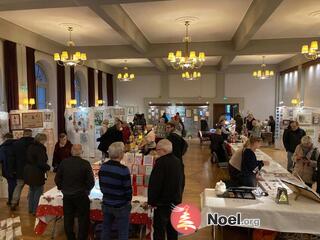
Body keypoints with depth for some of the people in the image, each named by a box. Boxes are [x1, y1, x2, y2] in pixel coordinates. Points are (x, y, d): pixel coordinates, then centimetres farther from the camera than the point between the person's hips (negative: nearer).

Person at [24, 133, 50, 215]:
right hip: (37, 173, -9)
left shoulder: (30, 147, 7)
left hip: (28, 172, 9)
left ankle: (31, 209, 32)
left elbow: (28, 159, 15)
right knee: (38, 191, 4)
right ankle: (36, 210, 10)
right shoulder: (41, 148, -20)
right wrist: (48, 167, -6)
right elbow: (41, 163, -23)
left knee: (32, 190, 21)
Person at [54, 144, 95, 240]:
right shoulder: (85, 164, -16)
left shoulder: (64, 162, -7)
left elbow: (57, 179, 0)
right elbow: (91, 181, -13)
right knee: (83, 219, 10)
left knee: (68, 218, 18)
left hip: (67, 195, 4)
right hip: (81, 196, -3)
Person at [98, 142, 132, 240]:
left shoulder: (103, 167, -4)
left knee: (105, 230, 21)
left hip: (106, 204, 6)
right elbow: (128, 189, -16)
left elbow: (101, 186, 6)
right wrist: (128, 200, 3)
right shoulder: (123, 169, -23)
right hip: (121, 206, -6)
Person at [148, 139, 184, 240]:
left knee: (159, 229, 4)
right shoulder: (178, 161, 4)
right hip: (176, 201, 8)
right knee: (172, 227, 20)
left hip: (163, 202, -8)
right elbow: (182, 181, 14)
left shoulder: (161, 162, -21)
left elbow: (155, 184, -21)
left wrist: (152, 201, -10)